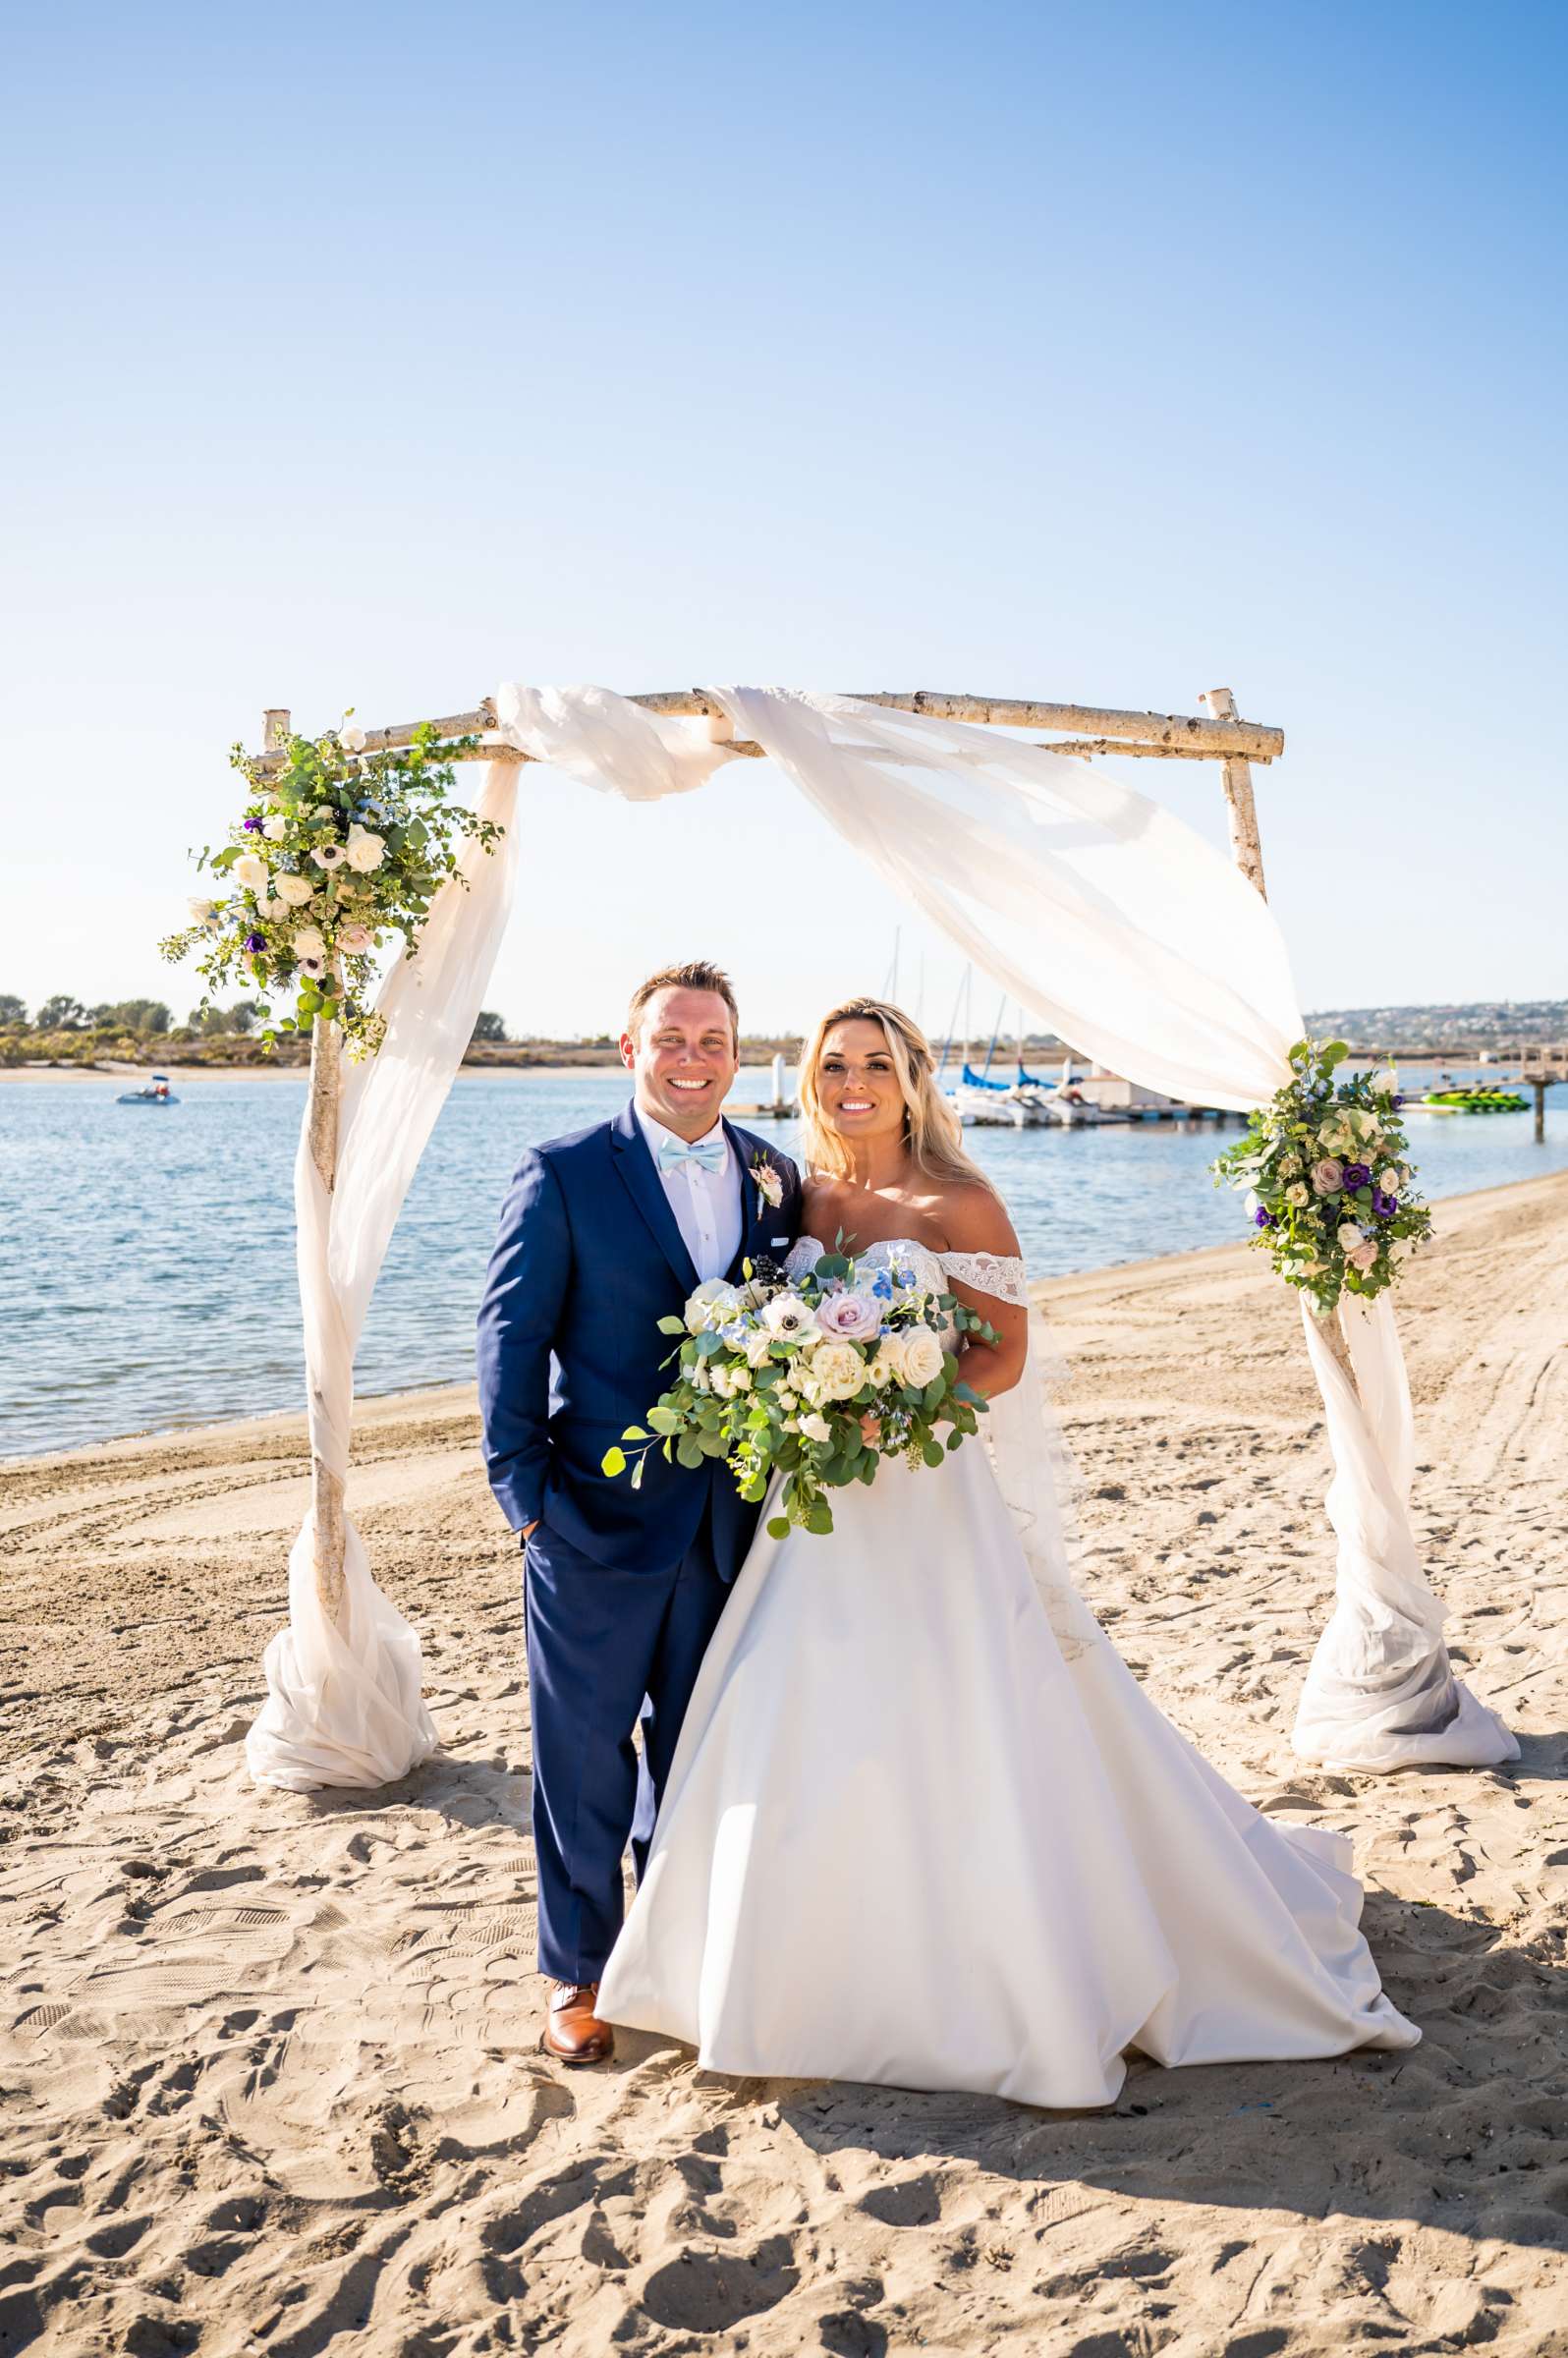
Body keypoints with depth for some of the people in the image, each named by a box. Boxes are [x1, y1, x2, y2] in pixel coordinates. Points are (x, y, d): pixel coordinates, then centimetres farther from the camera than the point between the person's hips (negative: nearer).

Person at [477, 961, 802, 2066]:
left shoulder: (778, 1178, 5)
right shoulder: (563, 1175, -6)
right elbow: (511, 1336, -6)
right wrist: (524, 1489, -11)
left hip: (733, 1519, 4)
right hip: (598, 1517, -4)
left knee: (699, 1745, 17)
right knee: (585, 1748, 8)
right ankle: (580, 1969, 27)